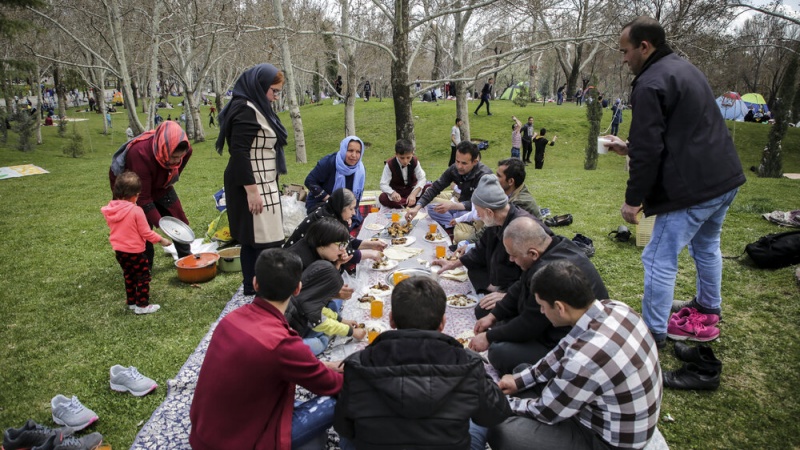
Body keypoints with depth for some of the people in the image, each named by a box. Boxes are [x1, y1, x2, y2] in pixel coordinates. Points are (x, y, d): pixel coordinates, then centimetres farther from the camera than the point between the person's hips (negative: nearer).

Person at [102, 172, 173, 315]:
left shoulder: (110, 209, -4)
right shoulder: (136, 210, -23)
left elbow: (114, 228, 10)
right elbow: (146, 233, -17)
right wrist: (161, 240, -5)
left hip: (119, 251, 7)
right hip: (135, 251, -7)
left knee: (129, 276, 23)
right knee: (143, 277, 7)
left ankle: (131, 302, 33)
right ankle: (142, 305, 10)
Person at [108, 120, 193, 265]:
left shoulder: (185, 149, -27)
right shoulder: (140, 153, -43)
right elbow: (143, 197, -38)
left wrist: (171, 180, 3)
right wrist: (160, 223, -39)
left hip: (159, 185, 5)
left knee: (179, 221, 2)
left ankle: (187, 258, 17)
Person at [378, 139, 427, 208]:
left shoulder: (415, 162, -12)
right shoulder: (390, 164, -18)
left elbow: (422, 179, -17)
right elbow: (383, 184, -22)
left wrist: (413, 194, -36)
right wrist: (393, 193, -45)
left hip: (412, 189, 2)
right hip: (396, 192, -2)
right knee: (382, 198, -35)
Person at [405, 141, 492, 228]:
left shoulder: (484, 175, -27)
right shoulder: (454, 169, -12)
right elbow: (435, 188, -9)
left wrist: (452, 205, -46)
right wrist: (417, 207, -22)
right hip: (462, 206, 6)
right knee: (432, 209, -6)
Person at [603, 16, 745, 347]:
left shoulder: (651, 83, -15)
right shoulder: (684, 68, 16)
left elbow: (649, 150, -19)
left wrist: (633, 199, -11)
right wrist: (628, 148, 24)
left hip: (693, 187, -10)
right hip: (724, 177, 11)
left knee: (659, 260, -1)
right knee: (706, 245, 27)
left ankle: (653, 332, 9)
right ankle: (709, 307, 46)